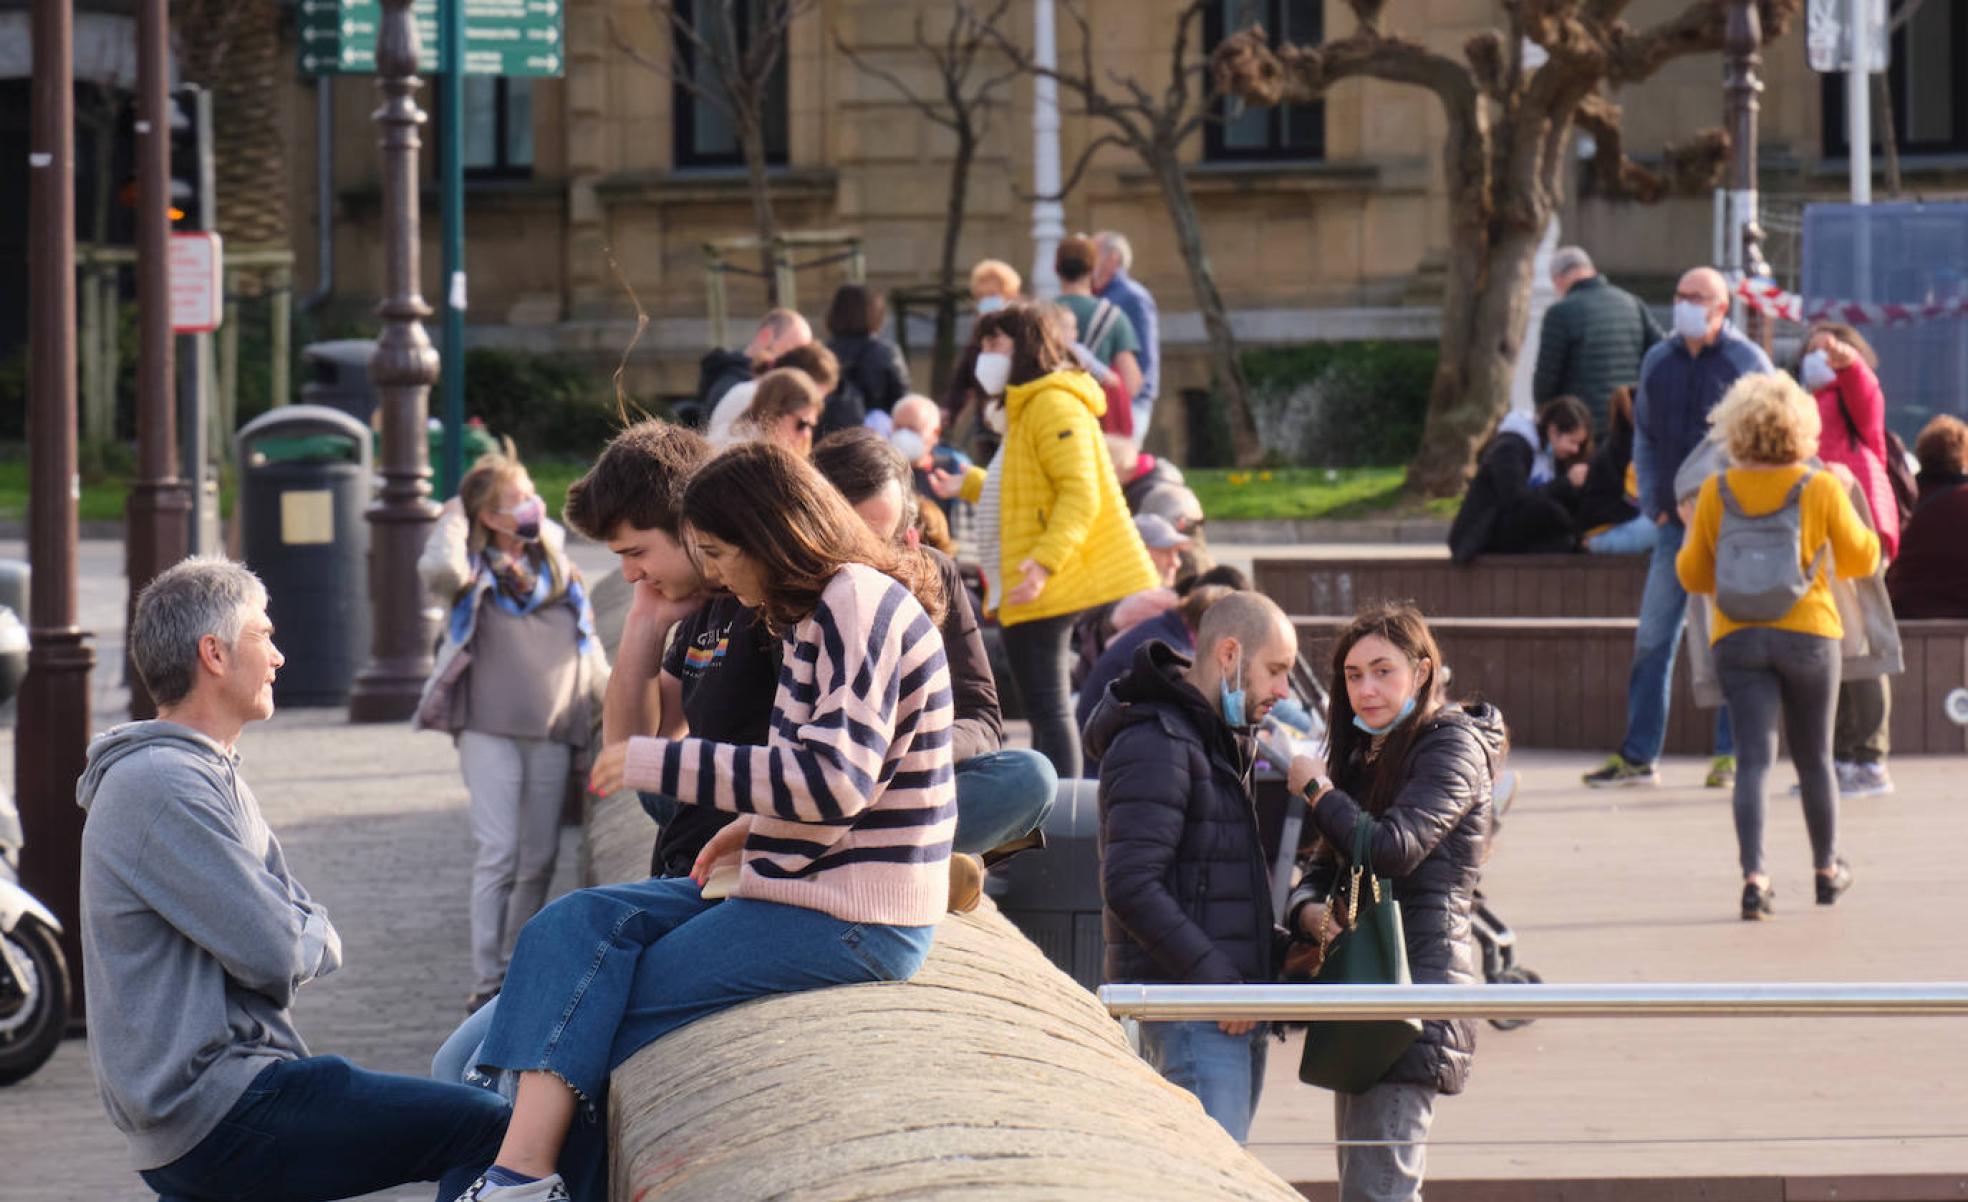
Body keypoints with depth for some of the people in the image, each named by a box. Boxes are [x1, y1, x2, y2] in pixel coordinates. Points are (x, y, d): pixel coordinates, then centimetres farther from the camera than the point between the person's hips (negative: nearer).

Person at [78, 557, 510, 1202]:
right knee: (490, 1128, -17)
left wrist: (299, 934, -5)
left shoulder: (214, 774, 19)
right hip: (217, 1115, -11)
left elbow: (318, 940, 16)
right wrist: (312, 935, 2)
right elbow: (276, 955, -18)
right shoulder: (160, 786, -16)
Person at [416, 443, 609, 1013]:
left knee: (540, 859, 7)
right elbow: (438, 569, -24)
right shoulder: (474, 572, 0)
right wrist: (454, 519, -7)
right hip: (490, 730, -4)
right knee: (499, 854, -10)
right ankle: (486, 982, -8)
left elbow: (587, 641, 21)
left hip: (553, 733, 4)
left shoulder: (557, 565, 14)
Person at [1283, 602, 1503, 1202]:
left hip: (1421, 979, -9)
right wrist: (1308, 911, -7)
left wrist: (1317, 788, -8)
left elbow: (1392, 849, -22)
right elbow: (1324, 868, 16)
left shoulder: (1453, 744, -7)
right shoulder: (1370, 754, 19)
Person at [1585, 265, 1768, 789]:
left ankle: (1732, 754, 7)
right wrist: (1652, 502, 8)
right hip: (1675, 523, 4)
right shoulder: (1658, 362, 10)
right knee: (1653, 637, 3)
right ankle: (1638, 755, 8)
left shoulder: (1747, 362, -4)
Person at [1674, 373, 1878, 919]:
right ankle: (1827, 869, 31)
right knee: (1814, 758, 16)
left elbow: (1692, 574, 5)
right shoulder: (1821, 489, -6)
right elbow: (1863, 559, 7)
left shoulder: (1716, 492, -2)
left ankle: (1754, 874, -23)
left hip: (1737, 641, 0)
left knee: (1753, 758, -5)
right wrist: (1845, 496, 19)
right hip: (1809, 634, 0)